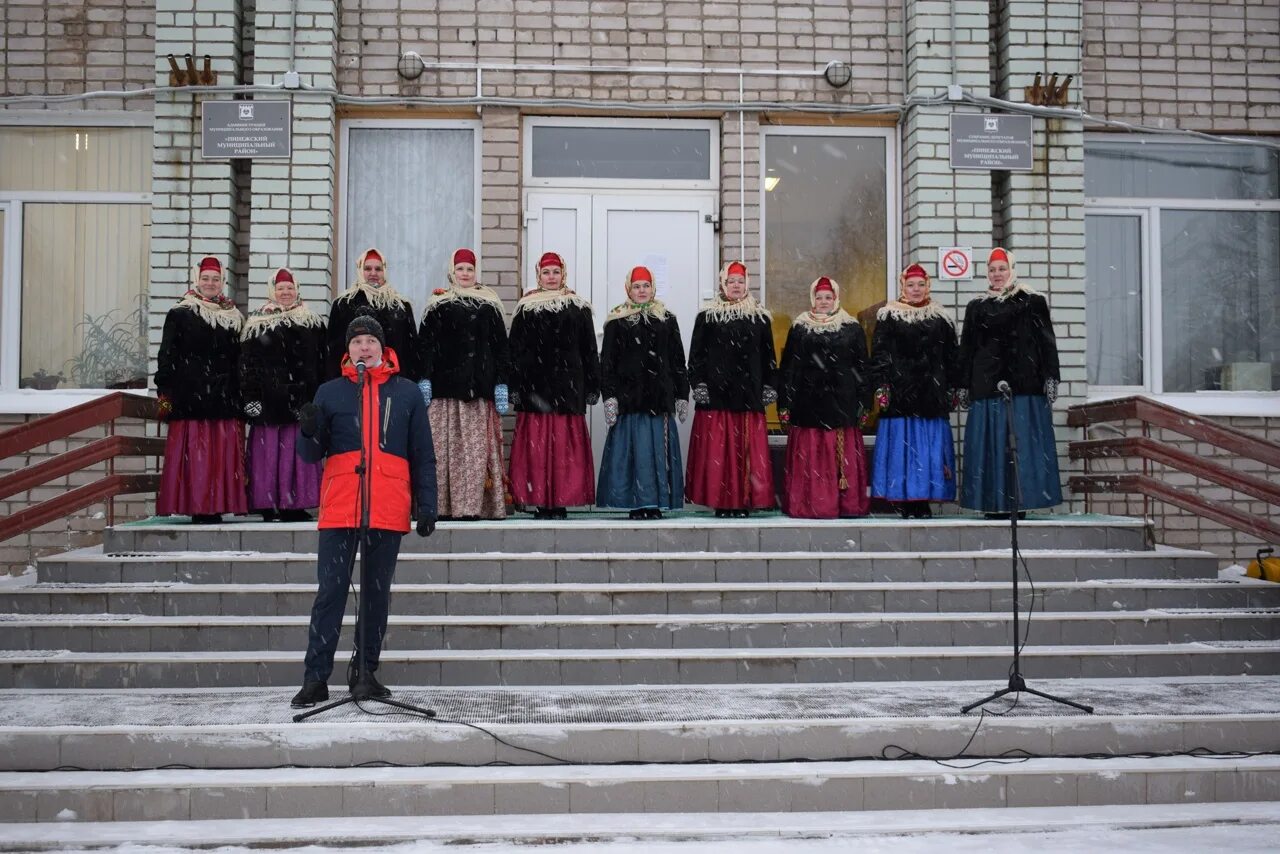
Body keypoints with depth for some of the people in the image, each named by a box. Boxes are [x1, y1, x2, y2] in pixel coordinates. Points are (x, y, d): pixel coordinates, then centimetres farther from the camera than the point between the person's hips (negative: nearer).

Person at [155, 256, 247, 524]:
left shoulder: (233, 317, 15)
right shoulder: (179, 315, 4)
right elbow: (166, 357, 1)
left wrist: (240, 396, 11)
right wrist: (165, 393, -7)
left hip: (225, 397, 3)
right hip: (190, 397, -3)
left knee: (224, 454, 0)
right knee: (193, 452, -5)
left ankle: (218, 505, 5)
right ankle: (197, 508, -1)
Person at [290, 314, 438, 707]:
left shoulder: (406, 393, 12)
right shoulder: (329, 392, 11)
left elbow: (423, 456, 12)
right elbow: (311, 455, 10)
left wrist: (426, 505, 5)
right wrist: (310, 432, -13)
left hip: (388, 510, 1)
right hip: (339, 509, -1)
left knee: (377, 594, 7)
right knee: (331, 591, -3)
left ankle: (365, 672, 18)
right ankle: (316, 677, 2)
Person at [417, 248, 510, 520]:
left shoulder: (490, 304, 13)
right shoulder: (438, 304, 8)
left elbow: (500, 346, 11)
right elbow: (426, 344, 3)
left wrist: (501, 384, 4)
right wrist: (424, 380, -6)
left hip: (480, 386, 1)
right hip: (446, 387, -1)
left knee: (478, 446, -2)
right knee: (446, 446, -4)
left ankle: (474, 505, -1)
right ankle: (444, 505, -2)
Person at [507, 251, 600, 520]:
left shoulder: (578, 307, 10)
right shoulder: (525, 308, 10)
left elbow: (589, 350, 10)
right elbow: (515, 350, 7)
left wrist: (592, 387, 6)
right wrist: (514, 388, 0)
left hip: (568, 384, 0)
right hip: (534, 384, 0)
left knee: (566, 445, -2)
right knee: (536, 445, -3)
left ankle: (561, 502, 4)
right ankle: (541, 501, 2)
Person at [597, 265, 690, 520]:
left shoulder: (667, 320, 11)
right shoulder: (617, 322, 5)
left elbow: (678, 361, 13)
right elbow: (607, 362, 2)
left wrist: (682, 395, 9)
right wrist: (609, 397, -6)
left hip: (660, 397, 2)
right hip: (629, 397, -2)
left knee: (659, 449, 2)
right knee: (633, 448, -3)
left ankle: (656, 503, 8)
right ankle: (636, 503, 3)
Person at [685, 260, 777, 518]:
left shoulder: (760, 318, 13)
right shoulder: (707, 317, 7)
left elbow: (768, 356, 14)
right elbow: (696, 354, 5)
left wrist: (769, 386, 7)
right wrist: (698, 384, -4)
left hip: (749, 394, 2)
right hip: (716, 393, -2)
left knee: (748, 448, 0)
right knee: (717, 450, -4)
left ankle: (745, 501, 5)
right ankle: (721, 501, 2)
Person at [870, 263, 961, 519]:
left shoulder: (941, 318, 12)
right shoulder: (888, 316, 5)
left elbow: (951, 356, 13)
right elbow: (879, 354, 1)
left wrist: (951, 388, 8)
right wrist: (881, 387, -7)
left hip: (932, 393, 3)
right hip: (900, 392, -2)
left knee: (931, 447, 0)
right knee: (902, 444, -4)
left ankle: (924, 500, 6)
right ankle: (905, 501, 0)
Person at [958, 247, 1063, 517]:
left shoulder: (1033, 302, 7)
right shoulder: (977, 307, 13)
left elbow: (1047, 342, 4)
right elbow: (966, 348, 13)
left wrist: (1050, 379, -3)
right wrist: (964, 386, 9)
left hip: (1025, 384, -2)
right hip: (988, 385, 2)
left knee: (1024, 442, -3)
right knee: (990, 444, 0)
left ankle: (1023, 501, 2)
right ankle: (994, 504, 4)